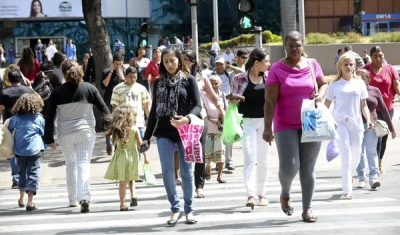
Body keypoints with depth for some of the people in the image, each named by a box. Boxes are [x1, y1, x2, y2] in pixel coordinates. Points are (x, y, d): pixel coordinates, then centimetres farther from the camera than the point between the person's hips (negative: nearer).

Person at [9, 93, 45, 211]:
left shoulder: (16, 118, 2)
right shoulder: (39, 118, -2)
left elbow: (8, 130, 8)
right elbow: (43, 133, 8)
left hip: (19, 151, 3)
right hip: (34, 150, -3)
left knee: (22, 173, 20)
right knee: (33, 174, -2)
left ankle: (21, 199, 33)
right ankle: (30, 202, -11)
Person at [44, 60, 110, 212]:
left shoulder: (57, 92, -1)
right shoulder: (89, 88, 1)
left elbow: (49, 117, -2)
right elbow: (104, 109, 3)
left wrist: (49, 138, 4)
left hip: (65, 134, 1)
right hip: (86, 132, 0)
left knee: (70, 164, 18)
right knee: (84, 164, -4)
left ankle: (73, 199, 25)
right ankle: (84, 198, -22)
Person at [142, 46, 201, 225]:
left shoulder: (189, 80, 1)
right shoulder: (158, 83, 10)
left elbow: (197, 106, -6)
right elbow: (154, 110, 12)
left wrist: (187, 118, -28)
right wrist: (147, 136, 10)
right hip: (164, 133, 2)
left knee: (186, 172, 4)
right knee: (167, 171, -5)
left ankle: (189, 210, 15)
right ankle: (175, 209, 8)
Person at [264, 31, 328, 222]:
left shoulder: (312, 65, 3)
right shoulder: (277, 69, -6)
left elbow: (323, 84, 18)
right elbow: (270, 100, -9)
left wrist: (320, 95, -6)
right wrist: (267, 127, -15)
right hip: (286, 126, -3)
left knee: (308, 168, 5)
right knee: (289, 166, -11)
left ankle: (307, 208, 15)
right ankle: (285, 193, 21)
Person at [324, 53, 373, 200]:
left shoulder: (359, 83, 8)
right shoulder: (335, 85, 1)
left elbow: (363, 105, 11)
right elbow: (326, 106, 2)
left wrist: (368, 120, -2)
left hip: (356, 123, 3)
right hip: (340, 123, -3)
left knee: (356, 156, 8)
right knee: (346, 157, -10)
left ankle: (349, 175, 40)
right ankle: (347, 191, -8)